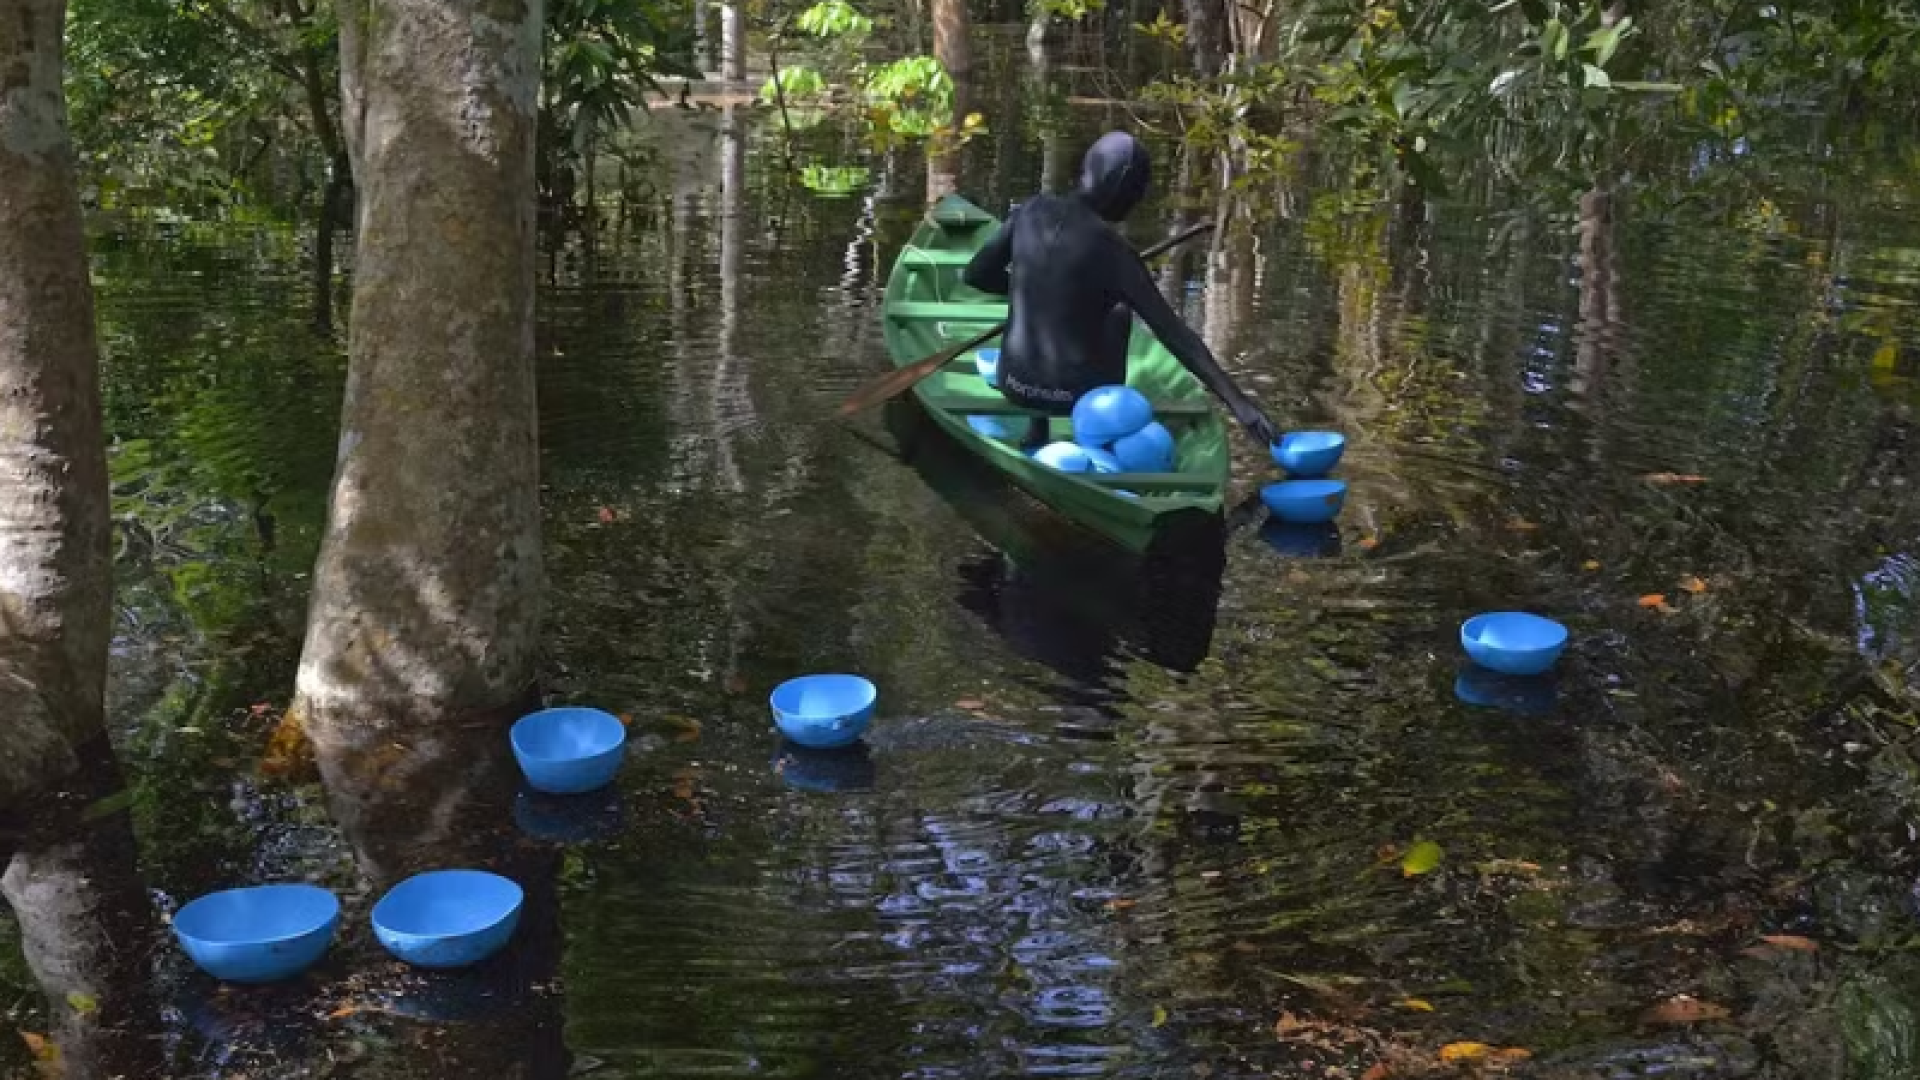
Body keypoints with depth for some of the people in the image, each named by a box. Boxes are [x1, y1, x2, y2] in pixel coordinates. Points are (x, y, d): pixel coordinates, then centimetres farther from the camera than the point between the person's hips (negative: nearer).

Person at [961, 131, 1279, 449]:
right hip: (1079, 394, -3)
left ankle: (1036, 429, 34)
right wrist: (1239, 403, -16)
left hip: (1016, 384, 4)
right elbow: (1174, 333, -17)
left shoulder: (1031, 211, -4)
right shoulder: (1111, 250, -15)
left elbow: (975, 274, 7)